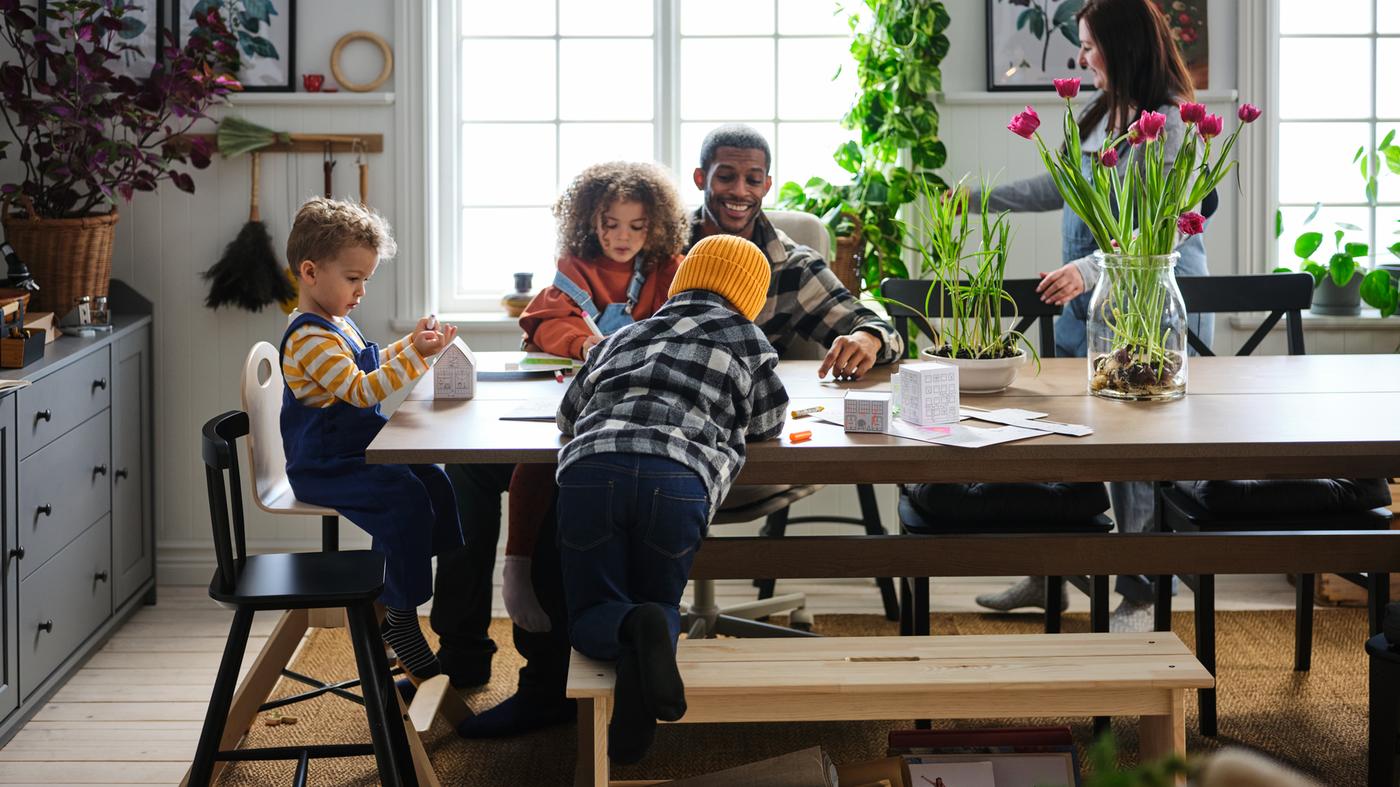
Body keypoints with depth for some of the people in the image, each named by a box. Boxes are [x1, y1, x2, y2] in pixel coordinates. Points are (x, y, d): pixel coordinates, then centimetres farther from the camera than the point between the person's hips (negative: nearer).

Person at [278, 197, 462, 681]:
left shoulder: (338, 323, 15)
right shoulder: (309, 340, -20)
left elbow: (372, 366, 30)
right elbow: (361, 390, -29)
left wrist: (413, 343, 15)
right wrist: (416, 355, -35)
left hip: (353, 453, 10)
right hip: (322, 466, -10)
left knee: (434, 483, 1)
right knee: (406, 500, -25)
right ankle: (400, 623, -17)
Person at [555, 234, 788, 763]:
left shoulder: (625, 336, 32)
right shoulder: (744, 337, 23)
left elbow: (569, 414, 38)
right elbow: (769, 422, 31)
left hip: (589, 466, 2)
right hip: (679, 476, -2)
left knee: (592, 613, 15)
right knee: (660, 604, 20)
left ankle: (632, 634, -22)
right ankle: (652, 631, -17)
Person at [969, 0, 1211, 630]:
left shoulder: (1169, 124, -15)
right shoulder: (1104, 115, 11)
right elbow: (1059, 188, 25)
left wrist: (1089, 270, -35)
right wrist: (980, 197, 28)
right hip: (1087, 307, 8)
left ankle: (1141, 596, 12)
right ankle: (1045, 576, 25)